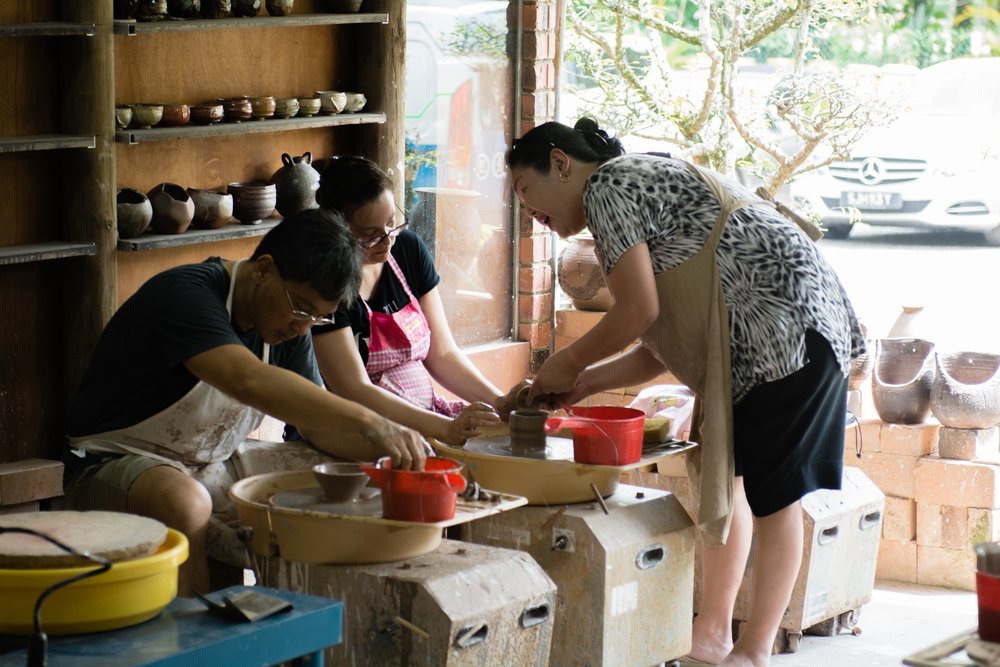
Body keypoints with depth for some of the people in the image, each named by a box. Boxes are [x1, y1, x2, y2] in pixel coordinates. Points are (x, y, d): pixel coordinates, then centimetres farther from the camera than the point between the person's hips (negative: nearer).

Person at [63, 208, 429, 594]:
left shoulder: (291, 326, 3)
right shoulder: (185, 294, -24)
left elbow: (320, 427, 5)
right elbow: (250, 381, -41)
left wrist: (393, 448, -16)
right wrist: (369, 423, -47)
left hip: (215, 468, 8)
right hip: (116, 463, -8)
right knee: (185, 504, -40)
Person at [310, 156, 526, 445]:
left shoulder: (408, 250, 6)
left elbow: (442, 354, 10)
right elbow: (354, 390, -20)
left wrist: (498, 402, -6)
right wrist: (446, 429, -28)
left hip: (425, 415, 7)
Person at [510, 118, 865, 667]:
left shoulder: (607, 183, -6)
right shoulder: (643, 183, 23)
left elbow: (639, 311, -14)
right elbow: (665, 346, 18)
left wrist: (569, 362, 0)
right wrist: (587, 382, 10)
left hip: (786, 316, -11)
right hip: (752, 334, 11)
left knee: (772, 489, -4)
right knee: (721, 473, 14)